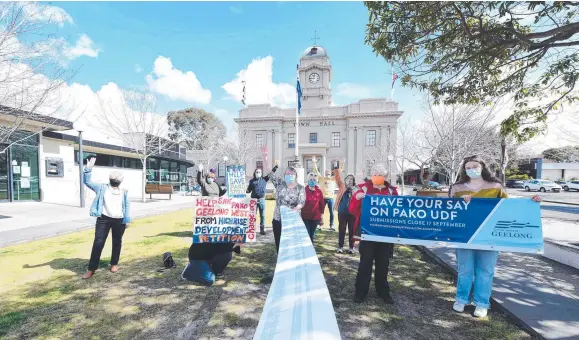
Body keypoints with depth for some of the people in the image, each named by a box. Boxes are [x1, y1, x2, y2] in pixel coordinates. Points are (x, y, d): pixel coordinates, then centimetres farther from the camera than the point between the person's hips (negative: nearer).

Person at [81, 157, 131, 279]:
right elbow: (87, 181, 2)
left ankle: (114, 264, 27)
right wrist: (88, 169, -12)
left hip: (119, 221, 1)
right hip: (104, 219, -1)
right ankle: (92, 268, 10)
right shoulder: (102, 188, 8)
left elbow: (127, 206, 8)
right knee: (98, 243, -1)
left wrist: (127, 220, 4)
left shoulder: (124, 192, 9)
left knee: (117, 242, 11)